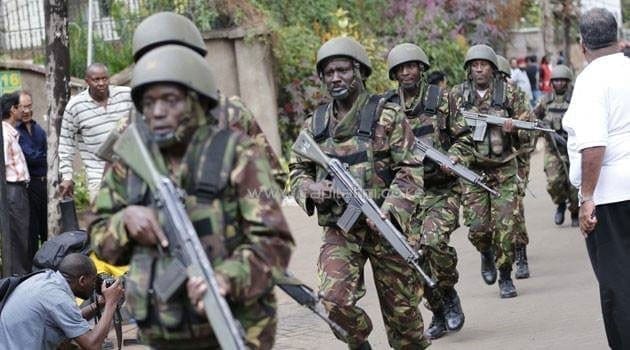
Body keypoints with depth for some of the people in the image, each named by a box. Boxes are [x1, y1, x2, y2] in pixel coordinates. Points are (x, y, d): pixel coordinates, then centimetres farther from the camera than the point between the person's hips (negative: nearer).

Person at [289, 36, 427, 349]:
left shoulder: (387, 116, -4)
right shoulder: (314, 125, 8)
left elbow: (410, 170, -8)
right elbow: (297, 170, 17)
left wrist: (389, 210, -21)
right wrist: (310, 189, -7)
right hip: (339, 230, 2)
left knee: (401, 308, 6)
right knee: (334, 299, -18)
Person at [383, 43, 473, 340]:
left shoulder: (441, 99, 1)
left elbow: (464, 137, 3)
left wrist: (450, 158, -14)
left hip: (442, 189, -3)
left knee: (433, 240, -25)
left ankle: (449, 294, 1)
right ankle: (439, 314, 17)